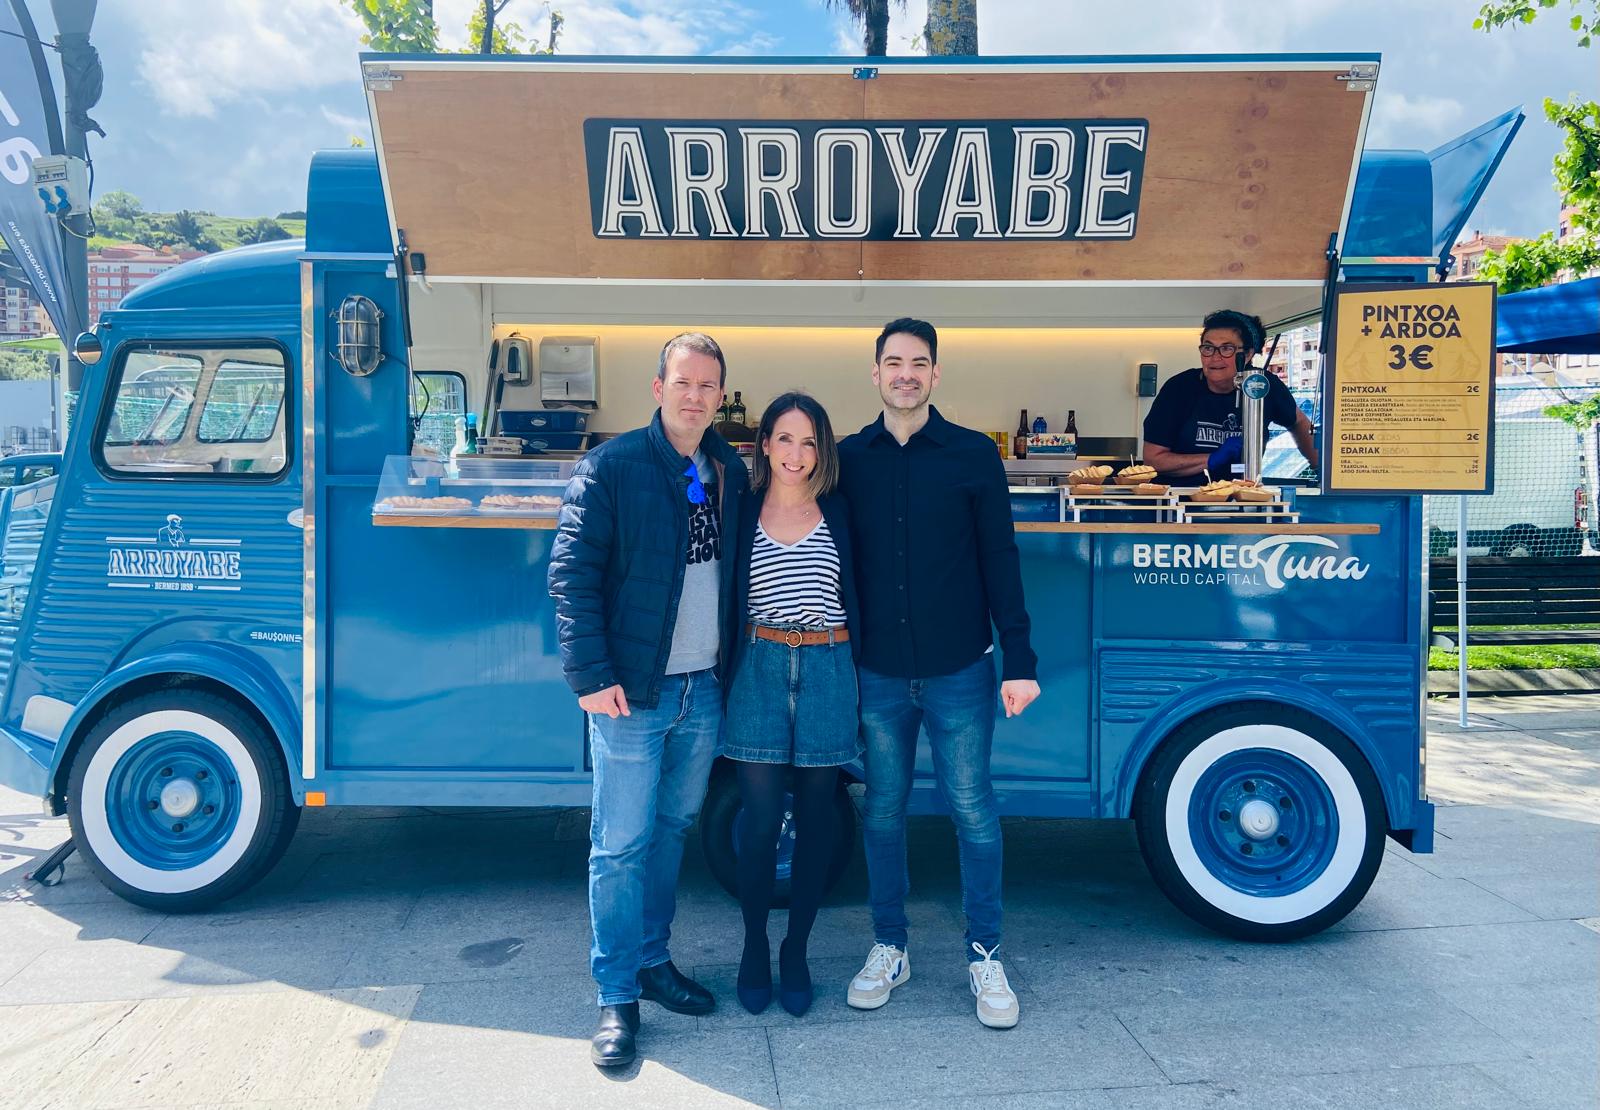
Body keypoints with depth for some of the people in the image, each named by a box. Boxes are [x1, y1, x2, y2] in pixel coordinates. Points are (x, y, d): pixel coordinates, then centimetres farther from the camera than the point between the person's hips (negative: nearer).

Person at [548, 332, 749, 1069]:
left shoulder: (730, 472, 8)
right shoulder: (611, 466, -9)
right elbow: (571, 574, -11)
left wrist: (732, 666, 7)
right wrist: (591, 675, -16)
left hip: (705, 690, 5)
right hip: (632, 690, -5)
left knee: (672, 830, 16)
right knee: (622, 844, 2)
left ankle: (651, 960, 32)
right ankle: (617, 997, 14)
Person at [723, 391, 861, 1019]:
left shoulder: (838, 513, 5)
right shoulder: (744, 512, 4)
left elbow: (858, 596, 7)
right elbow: (729, 602, 6)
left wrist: (860, 674, 2)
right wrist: (726, 672, 1)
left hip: (827, 670, 1)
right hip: (760, 668, -1)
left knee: (816, 819, 7)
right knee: (759, 819, 1)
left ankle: (796, 952, 23)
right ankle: (754, 946, 21)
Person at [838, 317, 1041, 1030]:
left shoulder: (973, 455, -1)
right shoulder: (849, 459, 4)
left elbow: (1001, 562, -1)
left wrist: (1019, 662, -5)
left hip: (959, 670, -2)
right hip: (876, 672, 2)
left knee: (971, 810, 5)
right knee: (883, 811, 11)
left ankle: (984, 956, 21)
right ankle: (889, 950, 27)